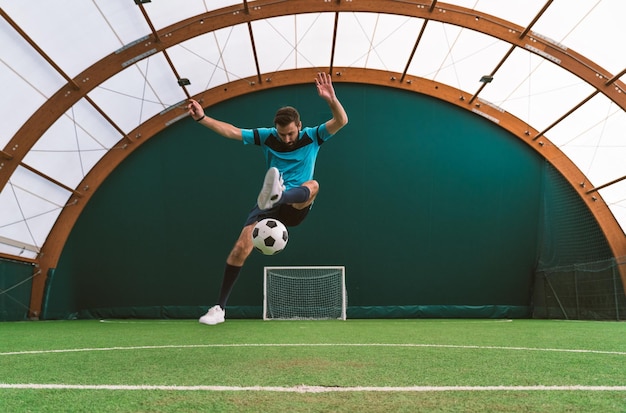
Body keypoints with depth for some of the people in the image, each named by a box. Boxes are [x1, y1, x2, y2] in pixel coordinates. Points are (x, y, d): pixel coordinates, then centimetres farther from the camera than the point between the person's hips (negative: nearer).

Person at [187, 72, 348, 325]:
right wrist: (202, 118, -11)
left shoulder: (312, 136, 0)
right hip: (269, 206, 1)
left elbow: (341, 121, -13)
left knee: (312, 185, -34)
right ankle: (219, 308, -5)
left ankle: (275, 195, -68)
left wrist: (331, 99, -32)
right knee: (241, 247, -14)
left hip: (296, 206, -1)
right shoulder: (267, 136, 4)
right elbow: (231, 131, 1)